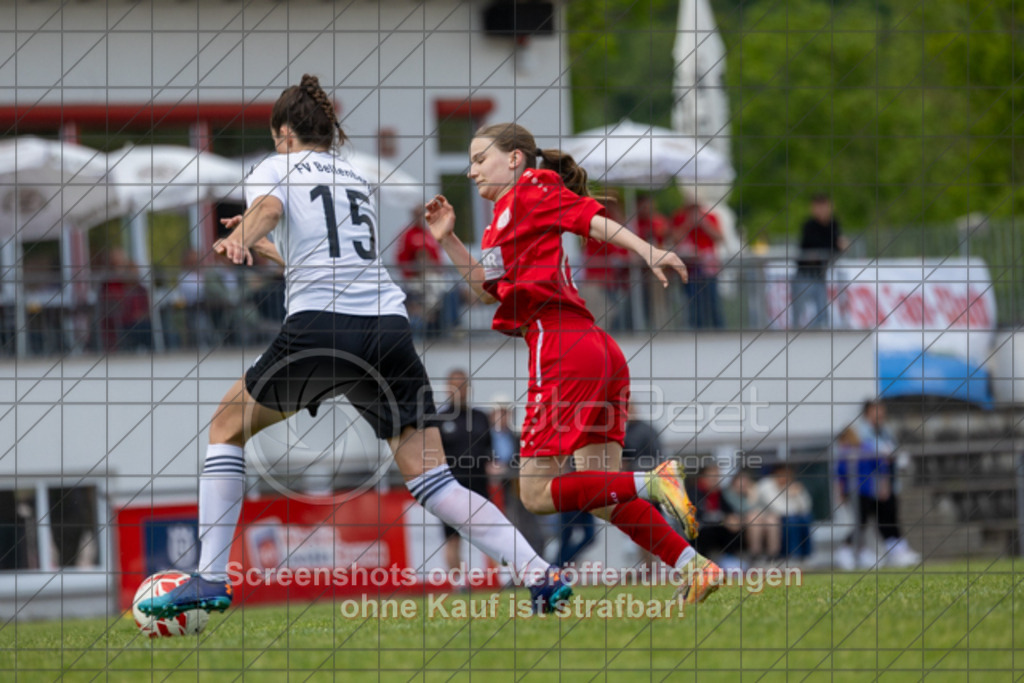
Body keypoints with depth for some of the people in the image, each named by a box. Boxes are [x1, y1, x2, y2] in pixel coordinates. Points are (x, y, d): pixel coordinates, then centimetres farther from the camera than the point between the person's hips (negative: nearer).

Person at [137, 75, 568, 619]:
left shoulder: (276, 168, 13)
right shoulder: (356, 179, 29)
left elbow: (268, 207, -12)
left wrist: (239, 240, -30)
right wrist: (261, 247, 53)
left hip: (319, 328, -4)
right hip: (389, 326, 4)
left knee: (227, 427, 18)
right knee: (431, 480, 0)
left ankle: (210, 578, 11)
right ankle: (538, 572, -18)